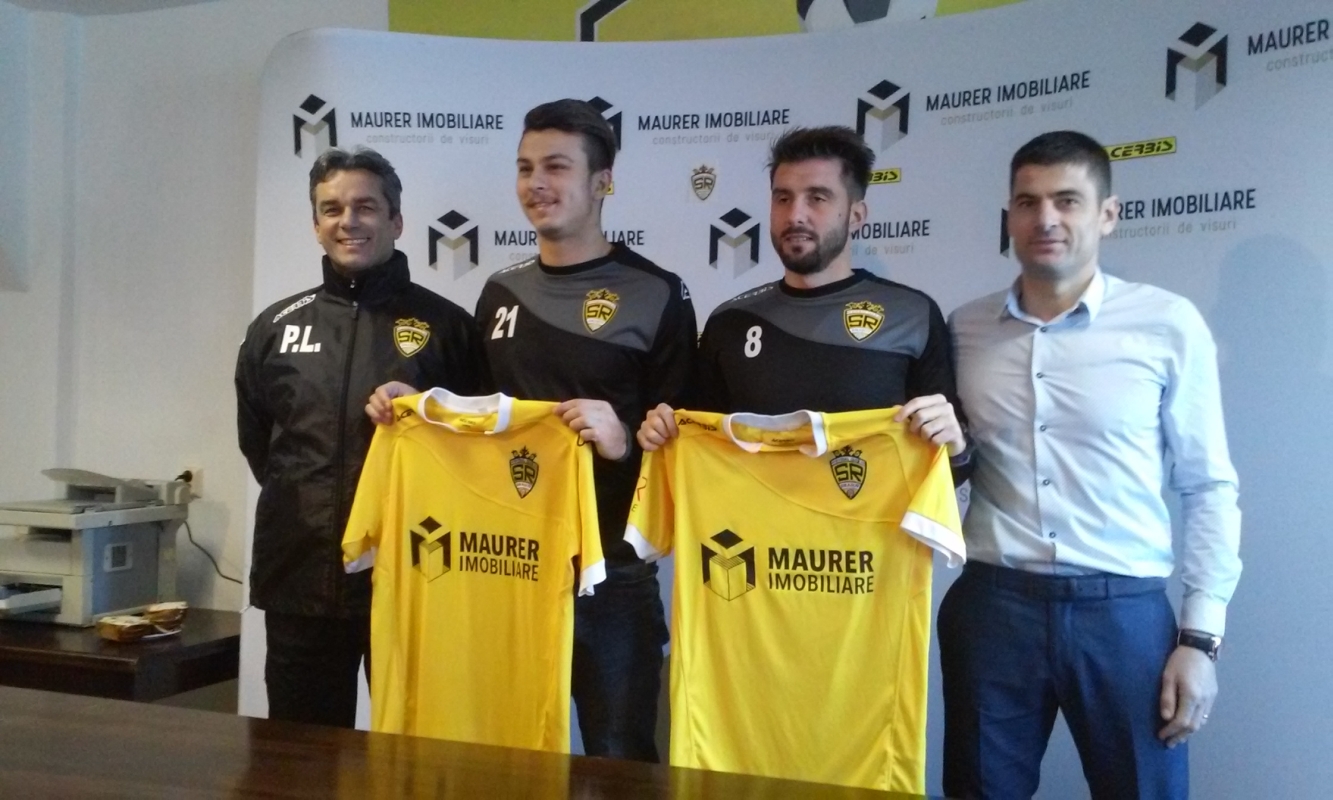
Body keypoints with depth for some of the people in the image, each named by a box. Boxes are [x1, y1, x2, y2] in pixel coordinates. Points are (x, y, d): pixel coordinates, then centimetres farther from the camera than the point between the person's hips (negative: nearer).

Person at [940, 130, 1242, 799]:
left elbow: (1208, 488, 0)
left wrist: (1200, 636, -2)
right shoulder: (964, 330, 3)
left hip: (1124, 609, -2)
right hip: (993, 605, 2)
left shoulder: (1168, 325, -4)